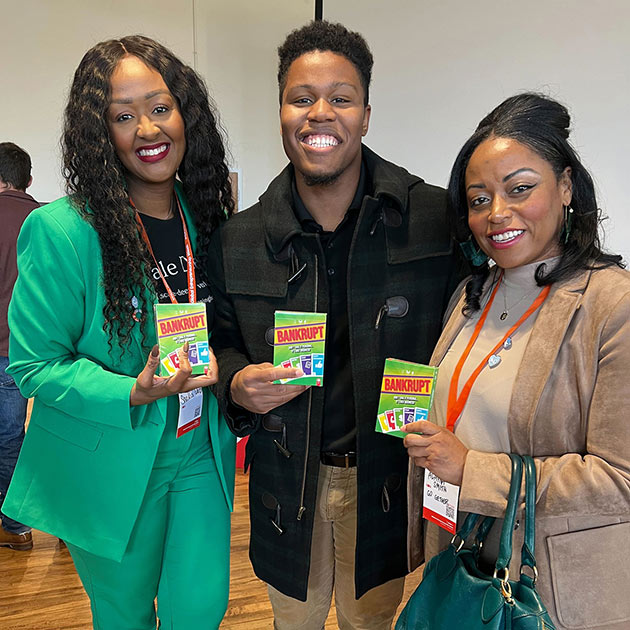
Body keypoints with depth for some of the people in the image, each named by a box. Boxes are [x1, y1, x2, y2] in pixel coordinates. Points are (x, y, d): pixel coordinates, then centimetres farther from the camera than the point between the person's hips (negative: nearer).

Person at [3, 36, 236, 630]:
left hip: (200, 454, 4)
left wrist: (218, 364, -8)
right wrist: (133, 393, -27)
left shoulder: (203, 218, -2)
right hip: (109, 468, -3)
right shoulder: (62, 231, -19)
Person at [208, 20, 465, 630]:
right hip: (286, 484, 2)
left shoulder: (437, 219, -13)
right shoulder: (237, 241, -5)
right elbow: (221, 344, 7)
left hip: (390, 483, -1)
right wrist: (237, 384, -14)